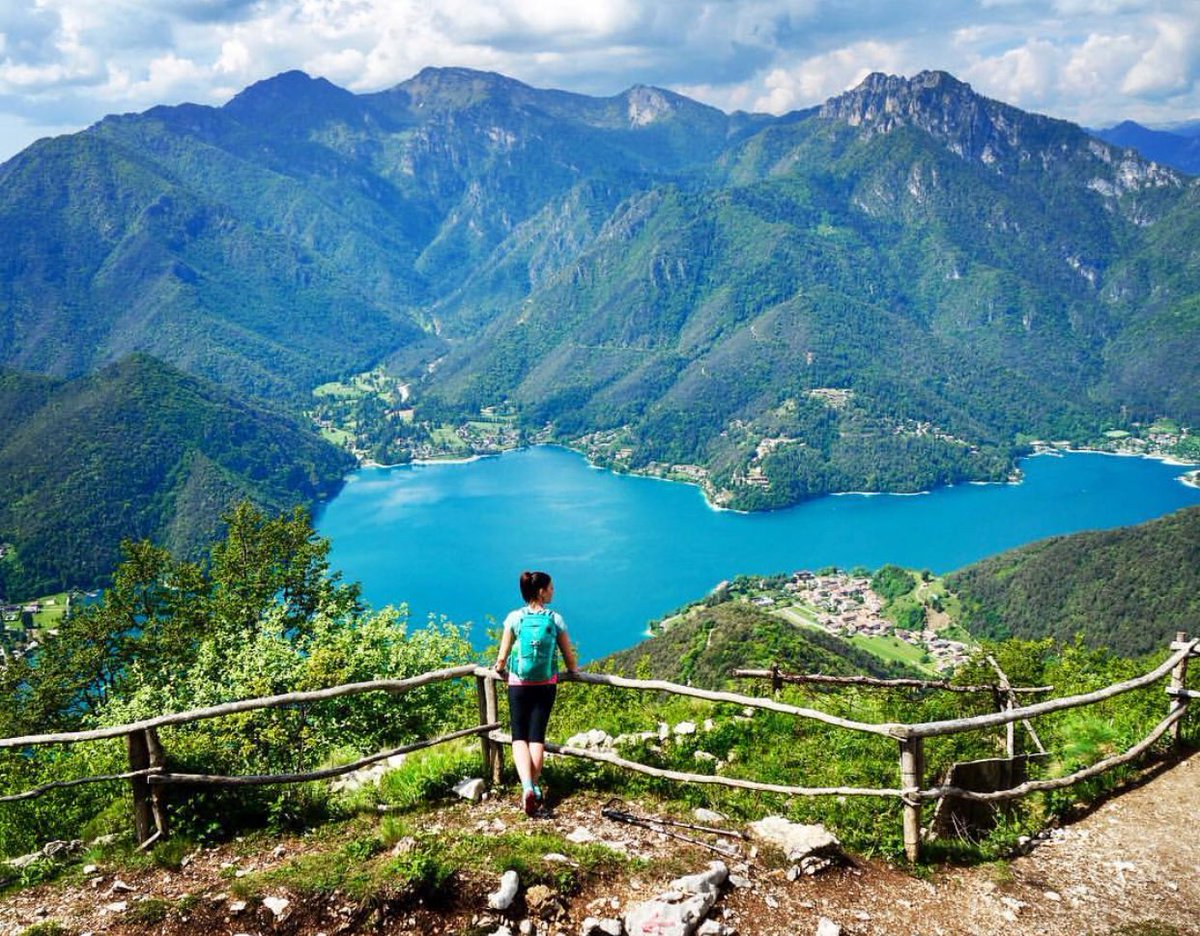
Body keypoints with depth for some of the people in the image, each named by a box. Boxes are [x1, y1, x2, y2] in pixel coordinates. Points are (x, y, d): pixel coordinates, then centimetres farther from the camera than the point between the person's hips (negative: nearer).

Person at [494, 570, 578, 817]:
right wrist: (573, 670, 25)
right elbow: (569, 657, 3)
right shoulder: (556, 619, -4)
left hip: (519, 684, -1)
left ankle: (527, 786, -18)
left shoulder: (514, 618, -6)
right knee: (537, 736, 9)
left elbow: (502, 659, -4)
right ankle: (535, 787, 7)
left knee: (519, 737, 2)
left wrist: (499, 668, 19)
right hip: (546, 684, 1)